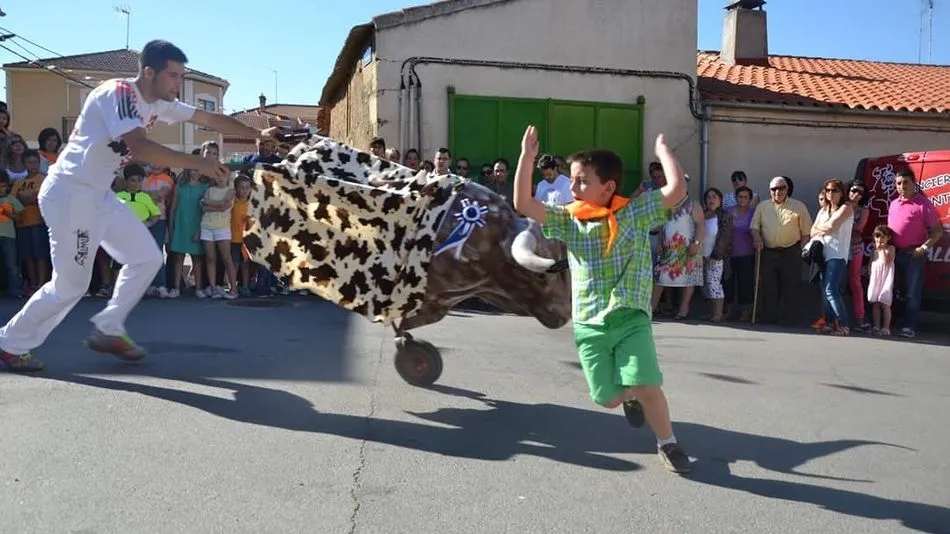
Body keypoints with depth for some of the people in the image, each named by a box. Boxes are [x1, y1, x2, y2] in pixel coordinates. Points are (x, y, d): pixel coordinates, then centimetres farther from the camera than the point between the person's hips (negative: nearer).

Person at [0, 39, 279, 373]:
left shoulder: (159, 104, 6)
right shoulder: (119, 92, -19)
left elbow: (211, 119, 11)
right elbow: (140, 148, -32)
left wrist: (258, 134, 7)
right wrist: (198, 164, -29)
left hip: (99, 194, 9)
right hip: (70, 193, -9)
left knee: (147, 258, 8)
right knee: (70, 284, -4)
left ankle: (107, 330, 18)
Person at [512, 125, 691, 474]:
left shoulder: (635, 213, -3)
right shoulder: (568, 220, 4)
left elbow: (677, 190, -13)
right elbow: (523, 204, -4)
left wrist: (662, 150, -5)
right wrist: (527, 157, -8)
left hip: (632, 318, -3)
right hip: (589, 325, 3)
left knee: (646, 387, -15)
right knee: (608, 398, 4)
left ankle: (667, 443, 13)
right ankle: (631, 397, 42)